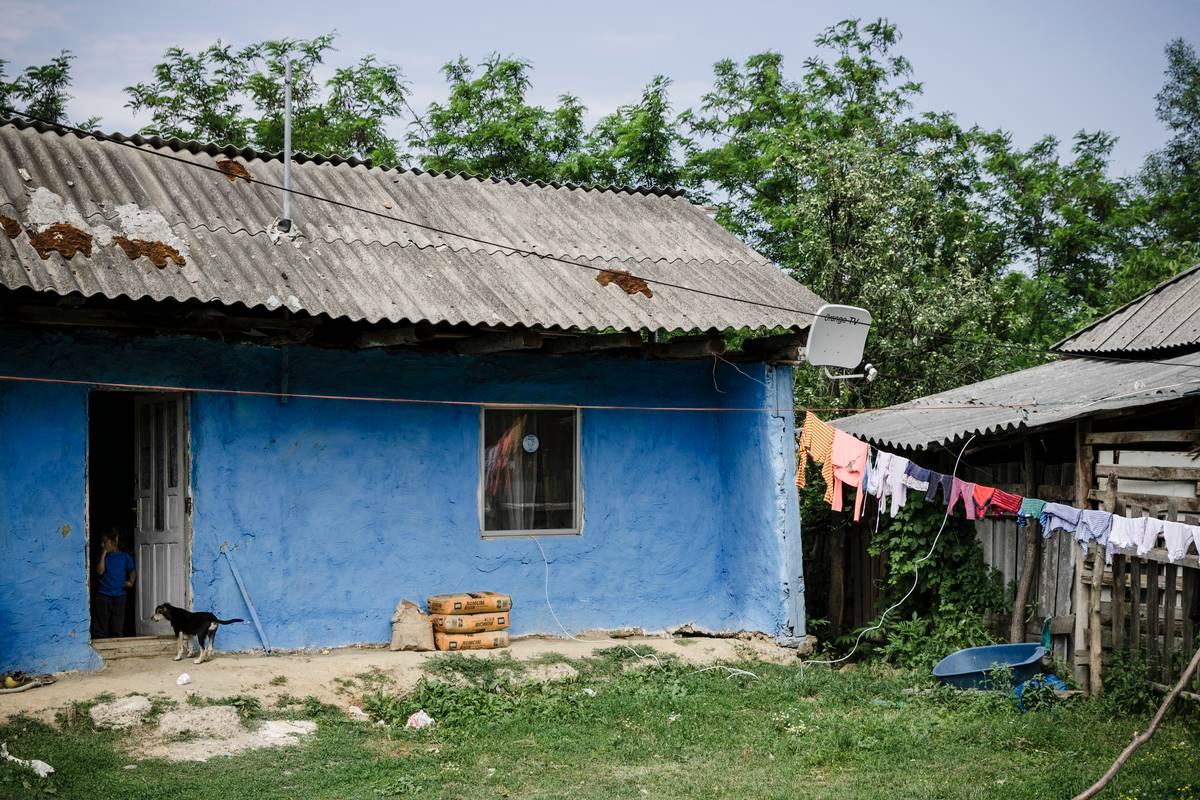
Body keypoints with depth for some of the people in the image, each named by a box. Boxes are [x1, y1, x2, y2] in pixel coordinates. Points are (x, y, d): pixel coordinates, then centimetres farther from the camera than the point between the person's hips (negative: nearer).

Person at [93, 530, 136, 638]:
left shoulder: (125, 557, 7)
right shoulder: (102, 557, 9)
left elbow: (132, 571, 10)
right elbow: (100, 571, -6)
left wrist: (130, 582, -9)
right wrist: (103, 554, -6)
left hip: (119, 596, 0)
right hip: (103, 596, 1)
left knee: (118, 628, 2)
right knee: (101, 627, -2)